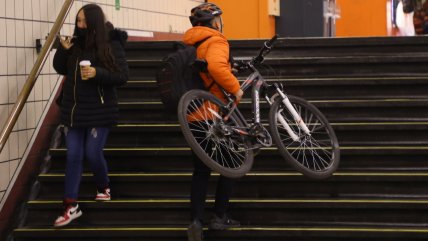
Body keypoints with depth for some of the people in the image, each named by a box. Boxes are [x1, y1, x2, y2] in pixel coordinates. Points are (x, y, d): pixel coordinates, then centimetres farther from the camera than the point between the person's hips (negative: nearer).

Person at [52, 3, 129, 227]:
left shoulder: (111, 45, -10)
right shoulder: (75, 42, 3)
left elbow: (123, 75, -12)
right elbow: (60, 69, 9)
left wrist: (98, 73, -26)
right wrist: (63, 50, -9)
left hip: (99, 111, -4)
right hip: (73, 110, 4)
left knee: (93, 153, 0)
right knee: (73, 156, 2)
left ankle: (104, 187, 32)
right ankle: (71, 207, 5)